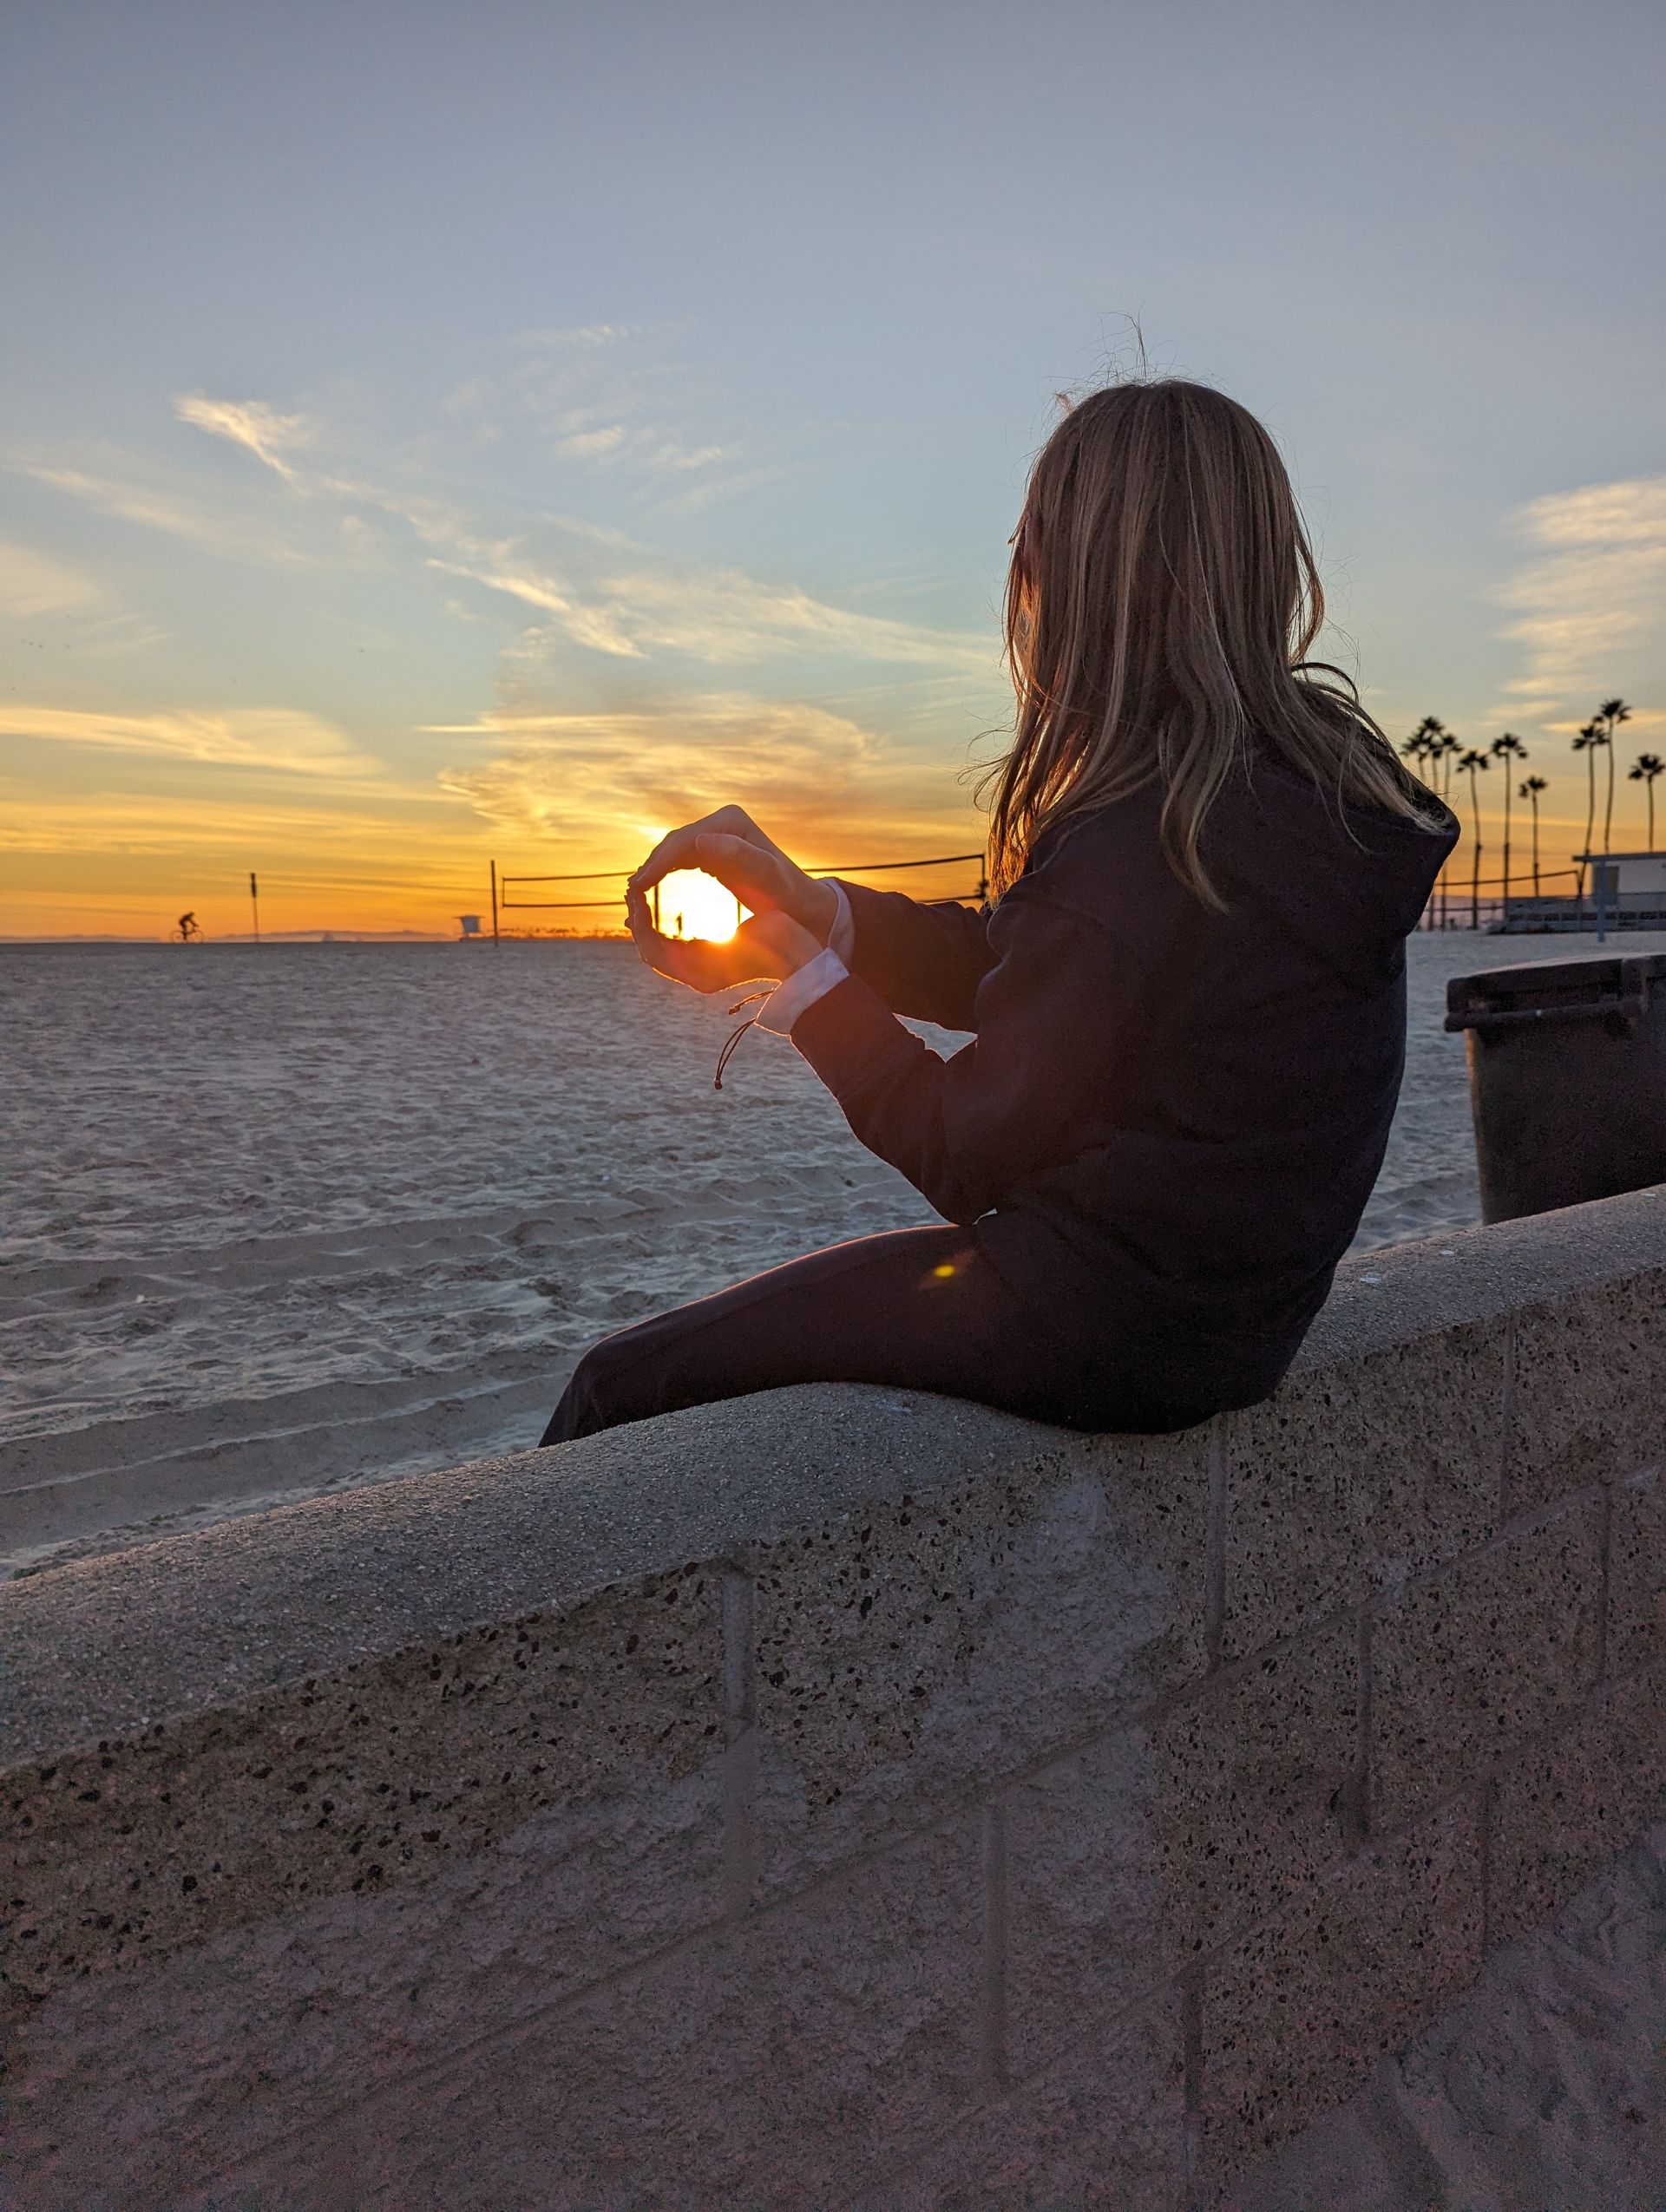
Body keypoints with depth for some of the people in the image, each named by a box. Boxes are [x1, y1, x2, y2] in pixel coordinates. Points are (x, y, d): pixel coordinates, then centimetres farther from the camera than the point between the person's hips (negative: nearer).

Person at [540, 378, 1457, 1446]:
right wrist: (808, 903, -4)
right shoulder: (1306, 779, 3)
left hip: (1116, 1333, -9)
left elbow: (974, 1159, -18)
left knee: (623, 1381, 3)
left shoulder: (1145, 847, -27)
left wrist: (795, 958, -10)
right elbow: (1004, 966, 7)